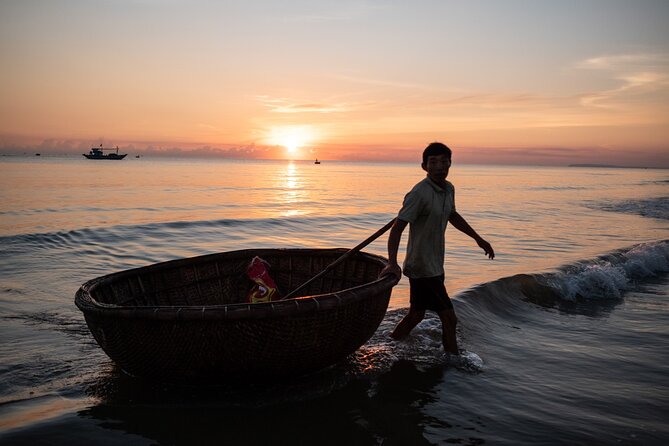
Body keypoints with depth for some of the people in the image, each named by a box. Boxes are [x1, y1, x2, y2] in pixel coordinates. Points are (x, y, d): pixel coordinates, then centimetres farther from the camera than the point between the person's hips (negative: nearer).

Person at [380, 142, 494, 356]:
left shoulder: (448, 189, 6)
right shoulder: (419, 193, -22)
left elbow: (452, 216, 25)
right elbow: (397, 228, -25)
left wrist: (478, 238, 29)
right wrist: (392, 263, -35)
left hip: (434, 266, 9)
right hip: (422, 268, -9)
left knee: (416, 315, 19)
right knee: (449, 318, -1)